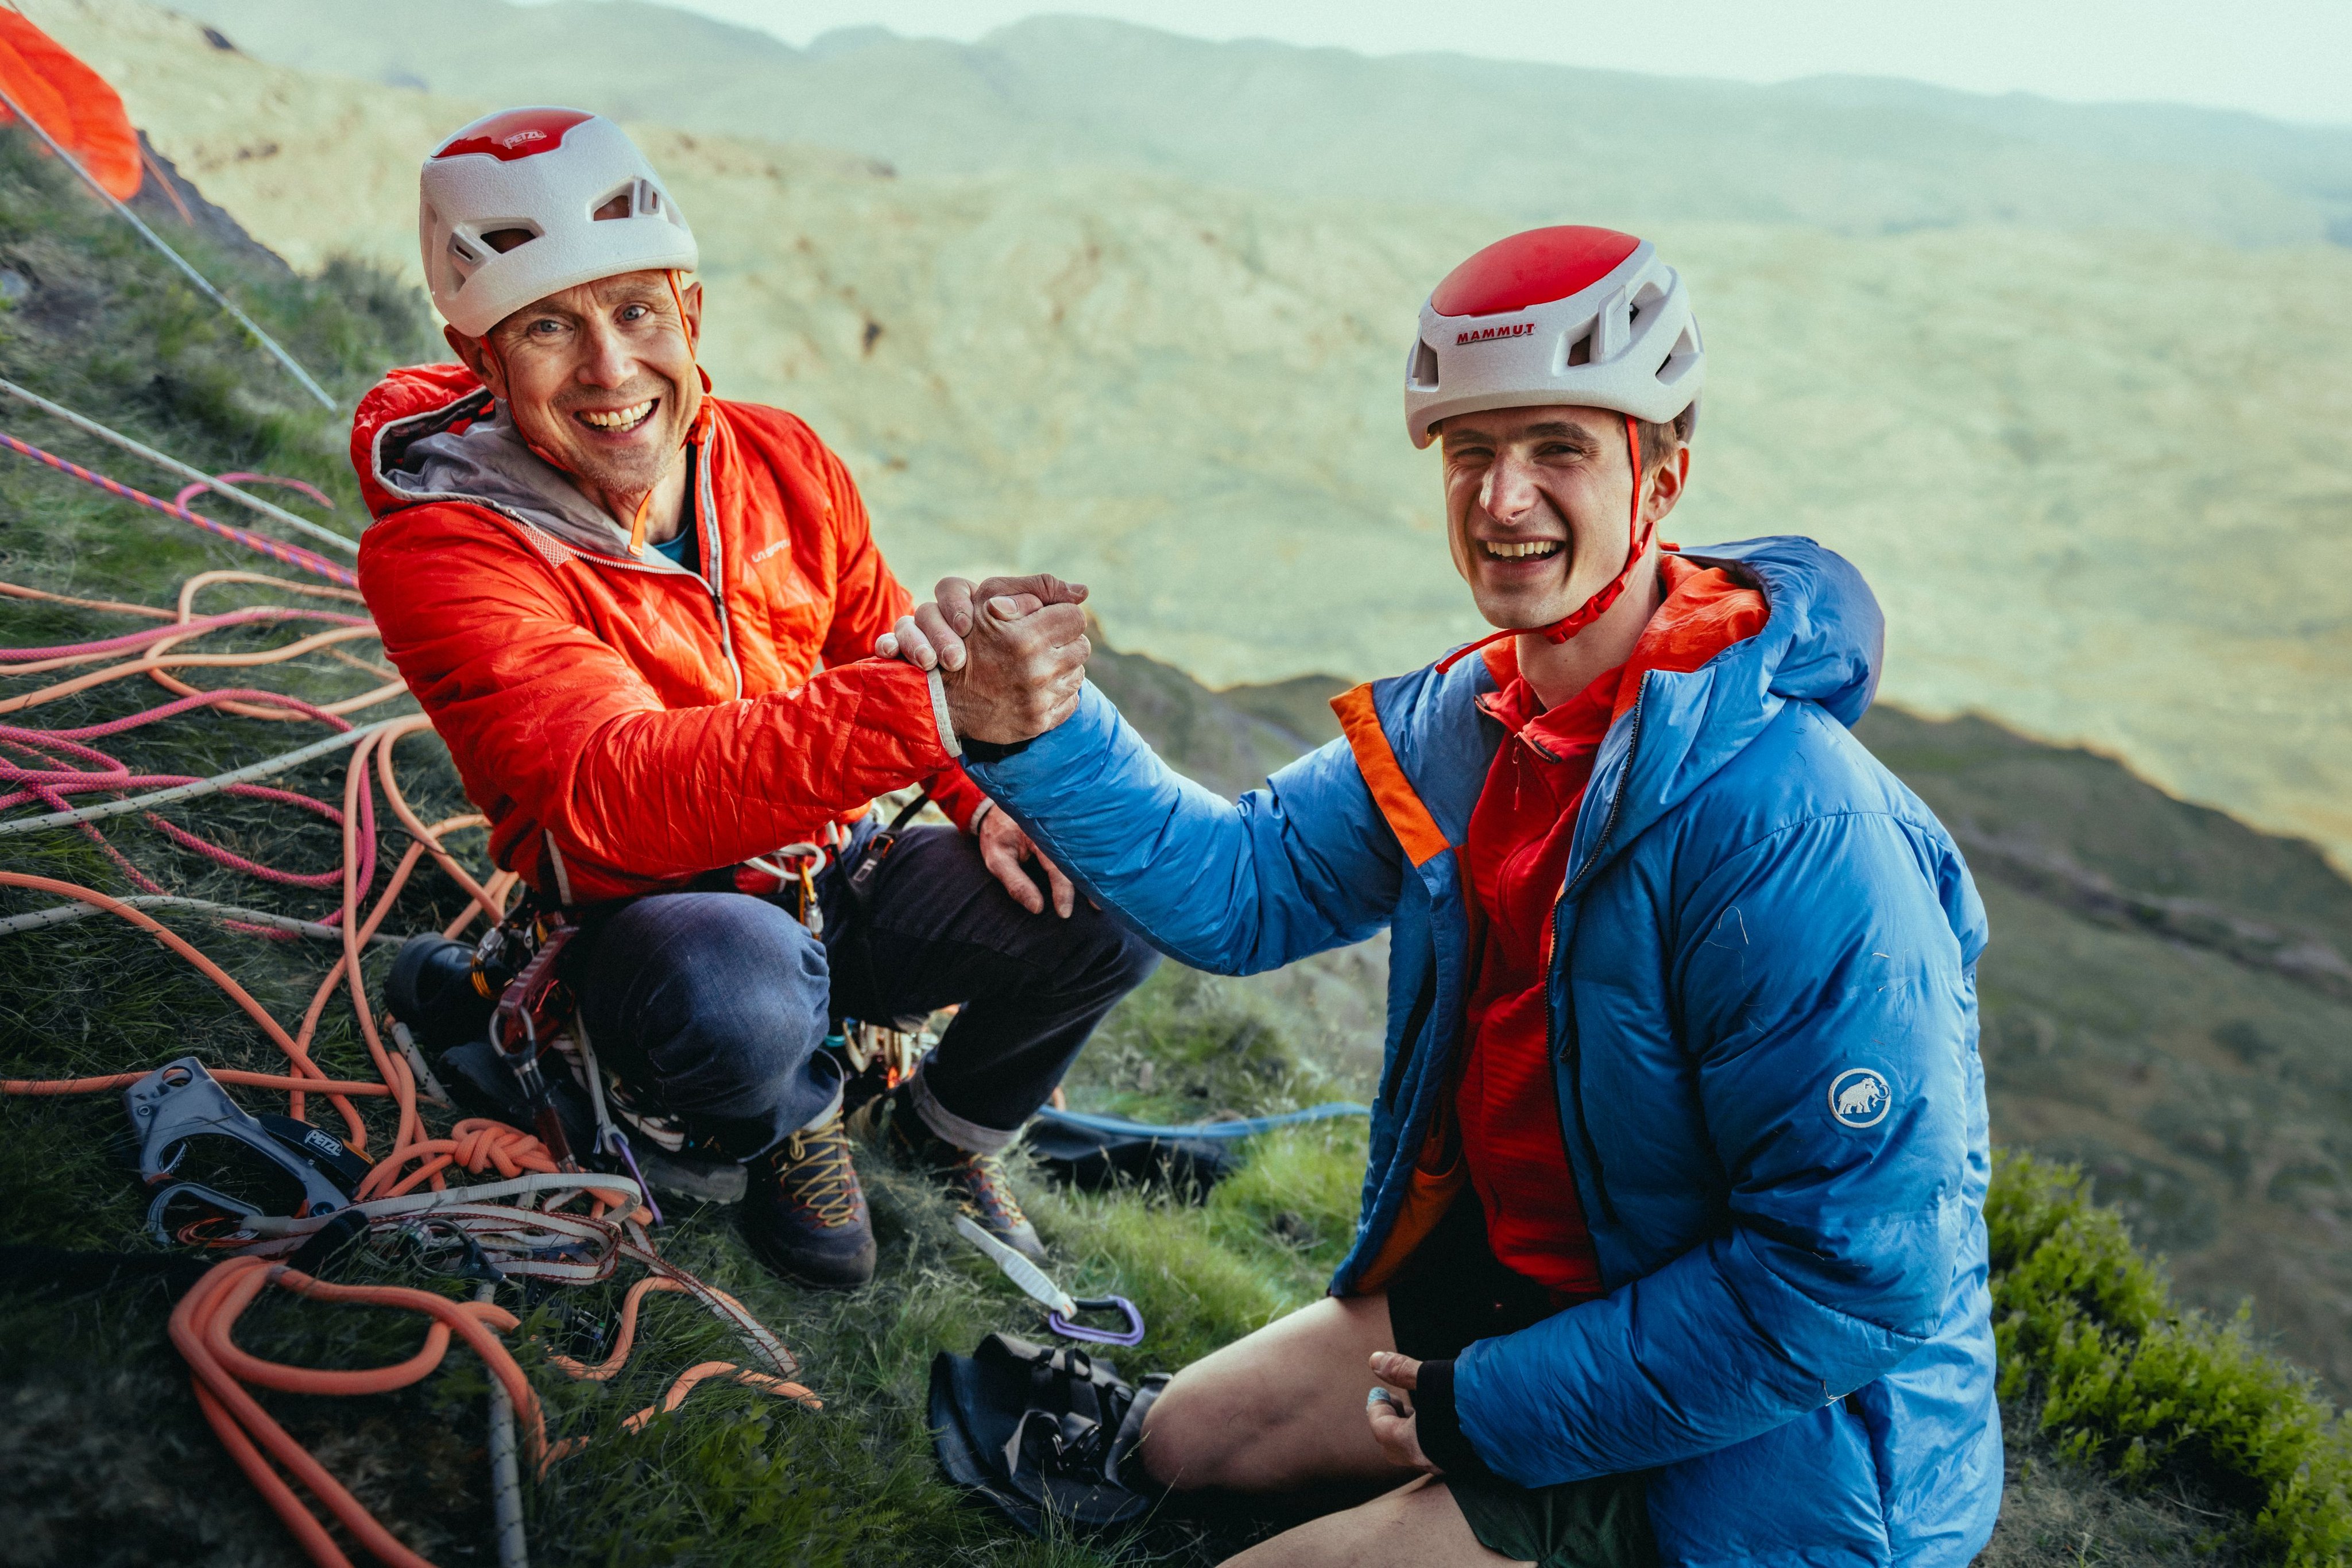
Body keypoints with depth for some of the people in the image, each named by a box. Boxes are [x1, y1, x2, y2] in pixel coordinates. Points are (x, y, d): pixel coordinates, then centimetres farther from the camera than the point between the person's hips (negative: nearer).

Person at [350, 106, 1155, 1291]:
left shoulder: (781, 460, -4)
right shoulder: (439, 555, -22)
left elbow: (888, 651, 10)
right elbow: (618, 798, -38)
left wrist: (991, 798, -11)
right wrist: (933, 707, -52)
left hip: (839, 882, 5)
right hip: (649, 920, -5)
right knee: (738, 993, -39)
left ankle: (951, 1127, 18)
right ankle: (796, 1127, 1)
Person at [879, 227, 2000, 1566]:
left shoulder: (1792, 833, -30)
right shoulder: (1463, 722, -6)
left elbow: (1854, 1279, -28)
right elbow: (1243, 885, 1)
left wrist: (1490, 1405, -20)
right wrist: (1034, 728, -16)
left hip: (1768, 1441, -7)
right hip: (1522, 1279, 8)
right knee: (1188, 1441, 17)